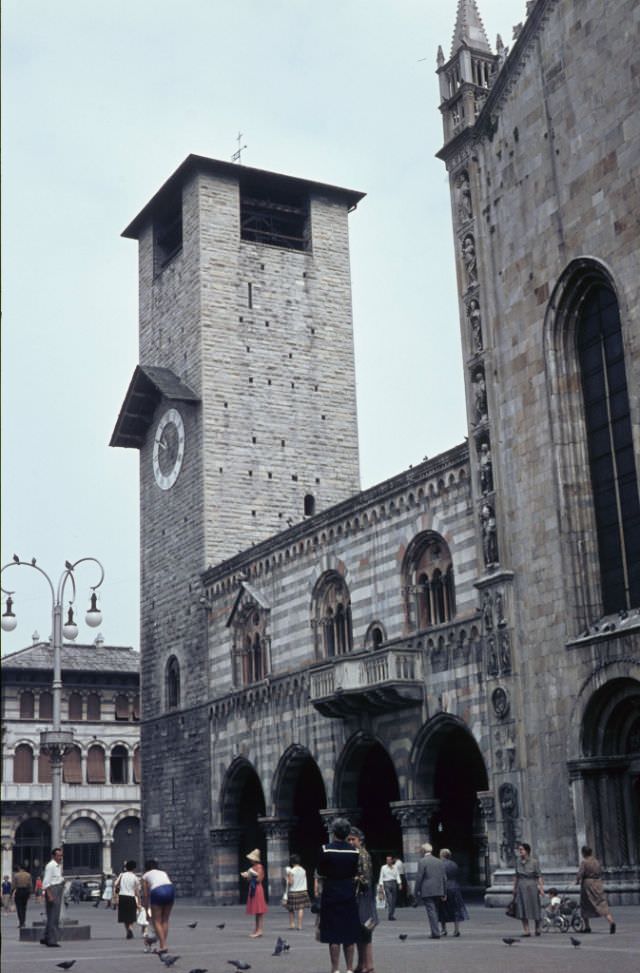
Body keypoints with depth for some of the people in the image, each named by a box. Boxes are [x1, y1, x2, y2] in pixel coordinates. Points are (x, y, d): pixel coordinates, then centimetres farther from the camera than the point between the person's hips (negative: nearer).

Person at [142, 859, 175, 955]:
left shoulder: (145, 876, 24)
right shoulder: (163, 873, 34)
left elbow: (145, 895, 19)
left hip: (157, 891, -4)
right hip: (170, 889, 4)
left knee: (156, 921, 5)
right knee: (165, 920, 17)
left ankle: (162, 946, -5)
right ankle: (163, 944, 13)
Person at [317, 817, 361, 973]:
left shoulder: (326, 849, -11)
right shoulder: (354, 851, -2)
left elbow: (320, 874, -4)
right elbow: (355, 874, 4)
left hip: (331, 896, -3)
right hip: (349, 896, 3)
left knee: (333, 936, 0)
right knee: (349, 935, 10)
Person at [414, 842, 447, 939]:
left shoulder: (422, 862, -8)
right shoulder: (439, 862, 10)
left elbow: (419, 878, -10)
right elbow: (444, 878, 12)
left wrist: (416, 892, -3)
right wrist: (444, 893, 17)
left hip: (427, 892, -6)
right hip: (438, 891, 6)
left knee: (431, 911, -5)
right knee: (435, 911, 16)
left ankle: (436, 933, -9)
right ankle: (435, 932, 18)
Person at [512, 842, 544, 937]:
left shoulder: (534, 862, -7)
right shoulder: (518, 861, 4)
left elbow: (539, 876, -5)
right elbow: (516, 875, 11)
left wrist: (541, 888, -11)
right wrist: (514, 888, 12)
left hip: (531, 887, -3)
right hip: (521, 887, 3)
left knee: (534, 908, 6)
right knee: (522, 910, -1)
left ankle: (537, 928, 27)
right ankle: (526, 931, 3)